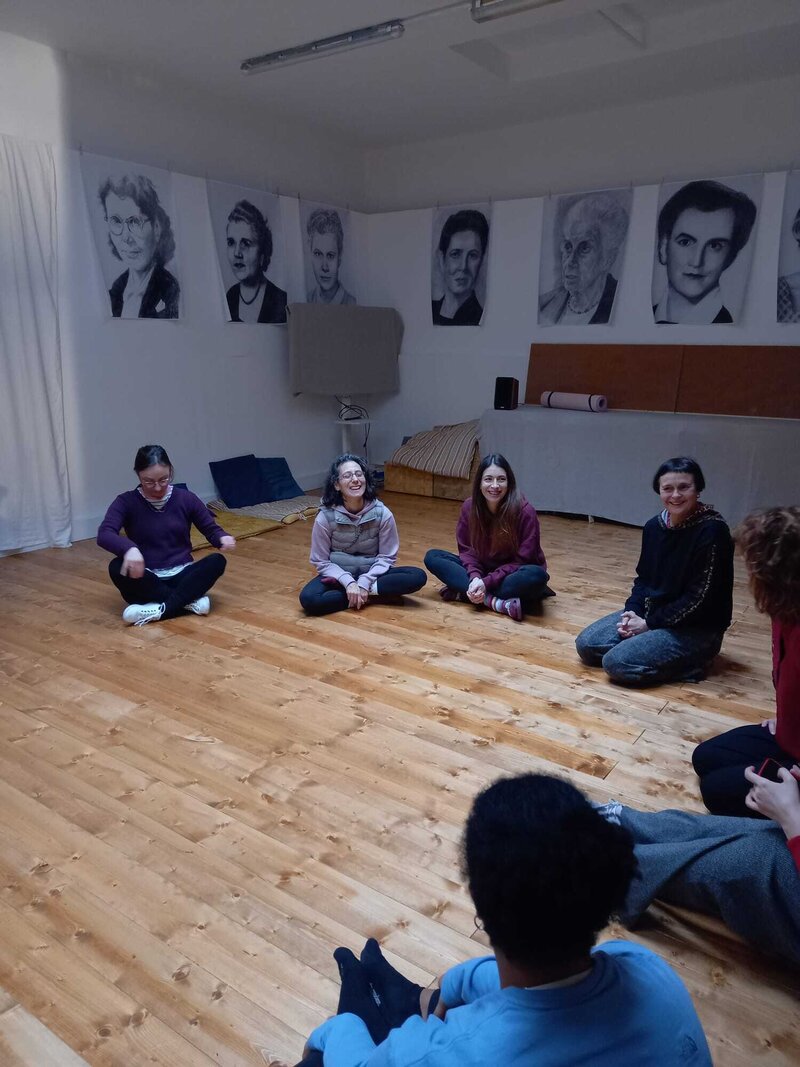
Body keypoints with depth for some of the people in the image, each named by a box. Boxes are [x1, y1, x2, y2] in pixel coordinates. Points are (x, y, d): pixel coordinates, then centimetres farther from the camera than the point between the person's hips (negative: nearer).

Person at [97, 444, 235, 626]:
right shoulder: (126, 502, -4)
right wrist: (129, 548, -42)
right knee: (117, 567, -32)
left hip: (181, 576, 1)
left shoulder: (186, 498, 0)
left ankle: (160, 609, -32)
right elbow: (104, 534, -20)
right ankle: (189, 600, -28)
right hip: (147, 581, -1)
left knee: (217, 561, -27)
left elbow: (211, 528, 6)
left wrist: (223, 537, -19)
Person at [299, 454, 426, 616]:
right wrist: (348, 582, -24)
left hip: (371, 574, 1)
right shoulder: (325, 517, -15)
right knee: (309, 599, -32)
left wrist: (364, 582, -22)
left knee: (418, 577, -23)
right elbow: (321, 561, -9)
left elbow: (387, 556, -7)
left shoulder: (382, 513, -13)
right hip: (340, 575, -1)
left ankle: (366, 589, -18)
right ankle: (365, 595, -17)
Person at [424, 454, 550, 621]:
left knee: (536, 575, -37)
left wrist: (487, 582, -26)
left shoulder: (524, 511, -21)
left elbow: (522, 561, -18)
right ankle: (497, 602, -27)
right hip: (482, 571, 4)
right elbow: (467, 549, -3)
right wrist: (475, 577, -23)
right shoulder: (469, 507, -10)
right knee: (432, 557, -13)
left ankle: (462, 592, -27)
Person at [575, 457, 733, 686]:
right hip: (651, 613, 8)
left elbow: (700, 597, -20)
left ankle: (690, 660, -2)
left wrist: (649, 623, -16)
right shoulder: (654, 526, 1)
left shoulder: (712, 530, -20)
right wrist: (632, 611, -9)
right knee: (586, 644, -1)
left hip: (696, 628, -7)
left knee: (617, 662, -22)